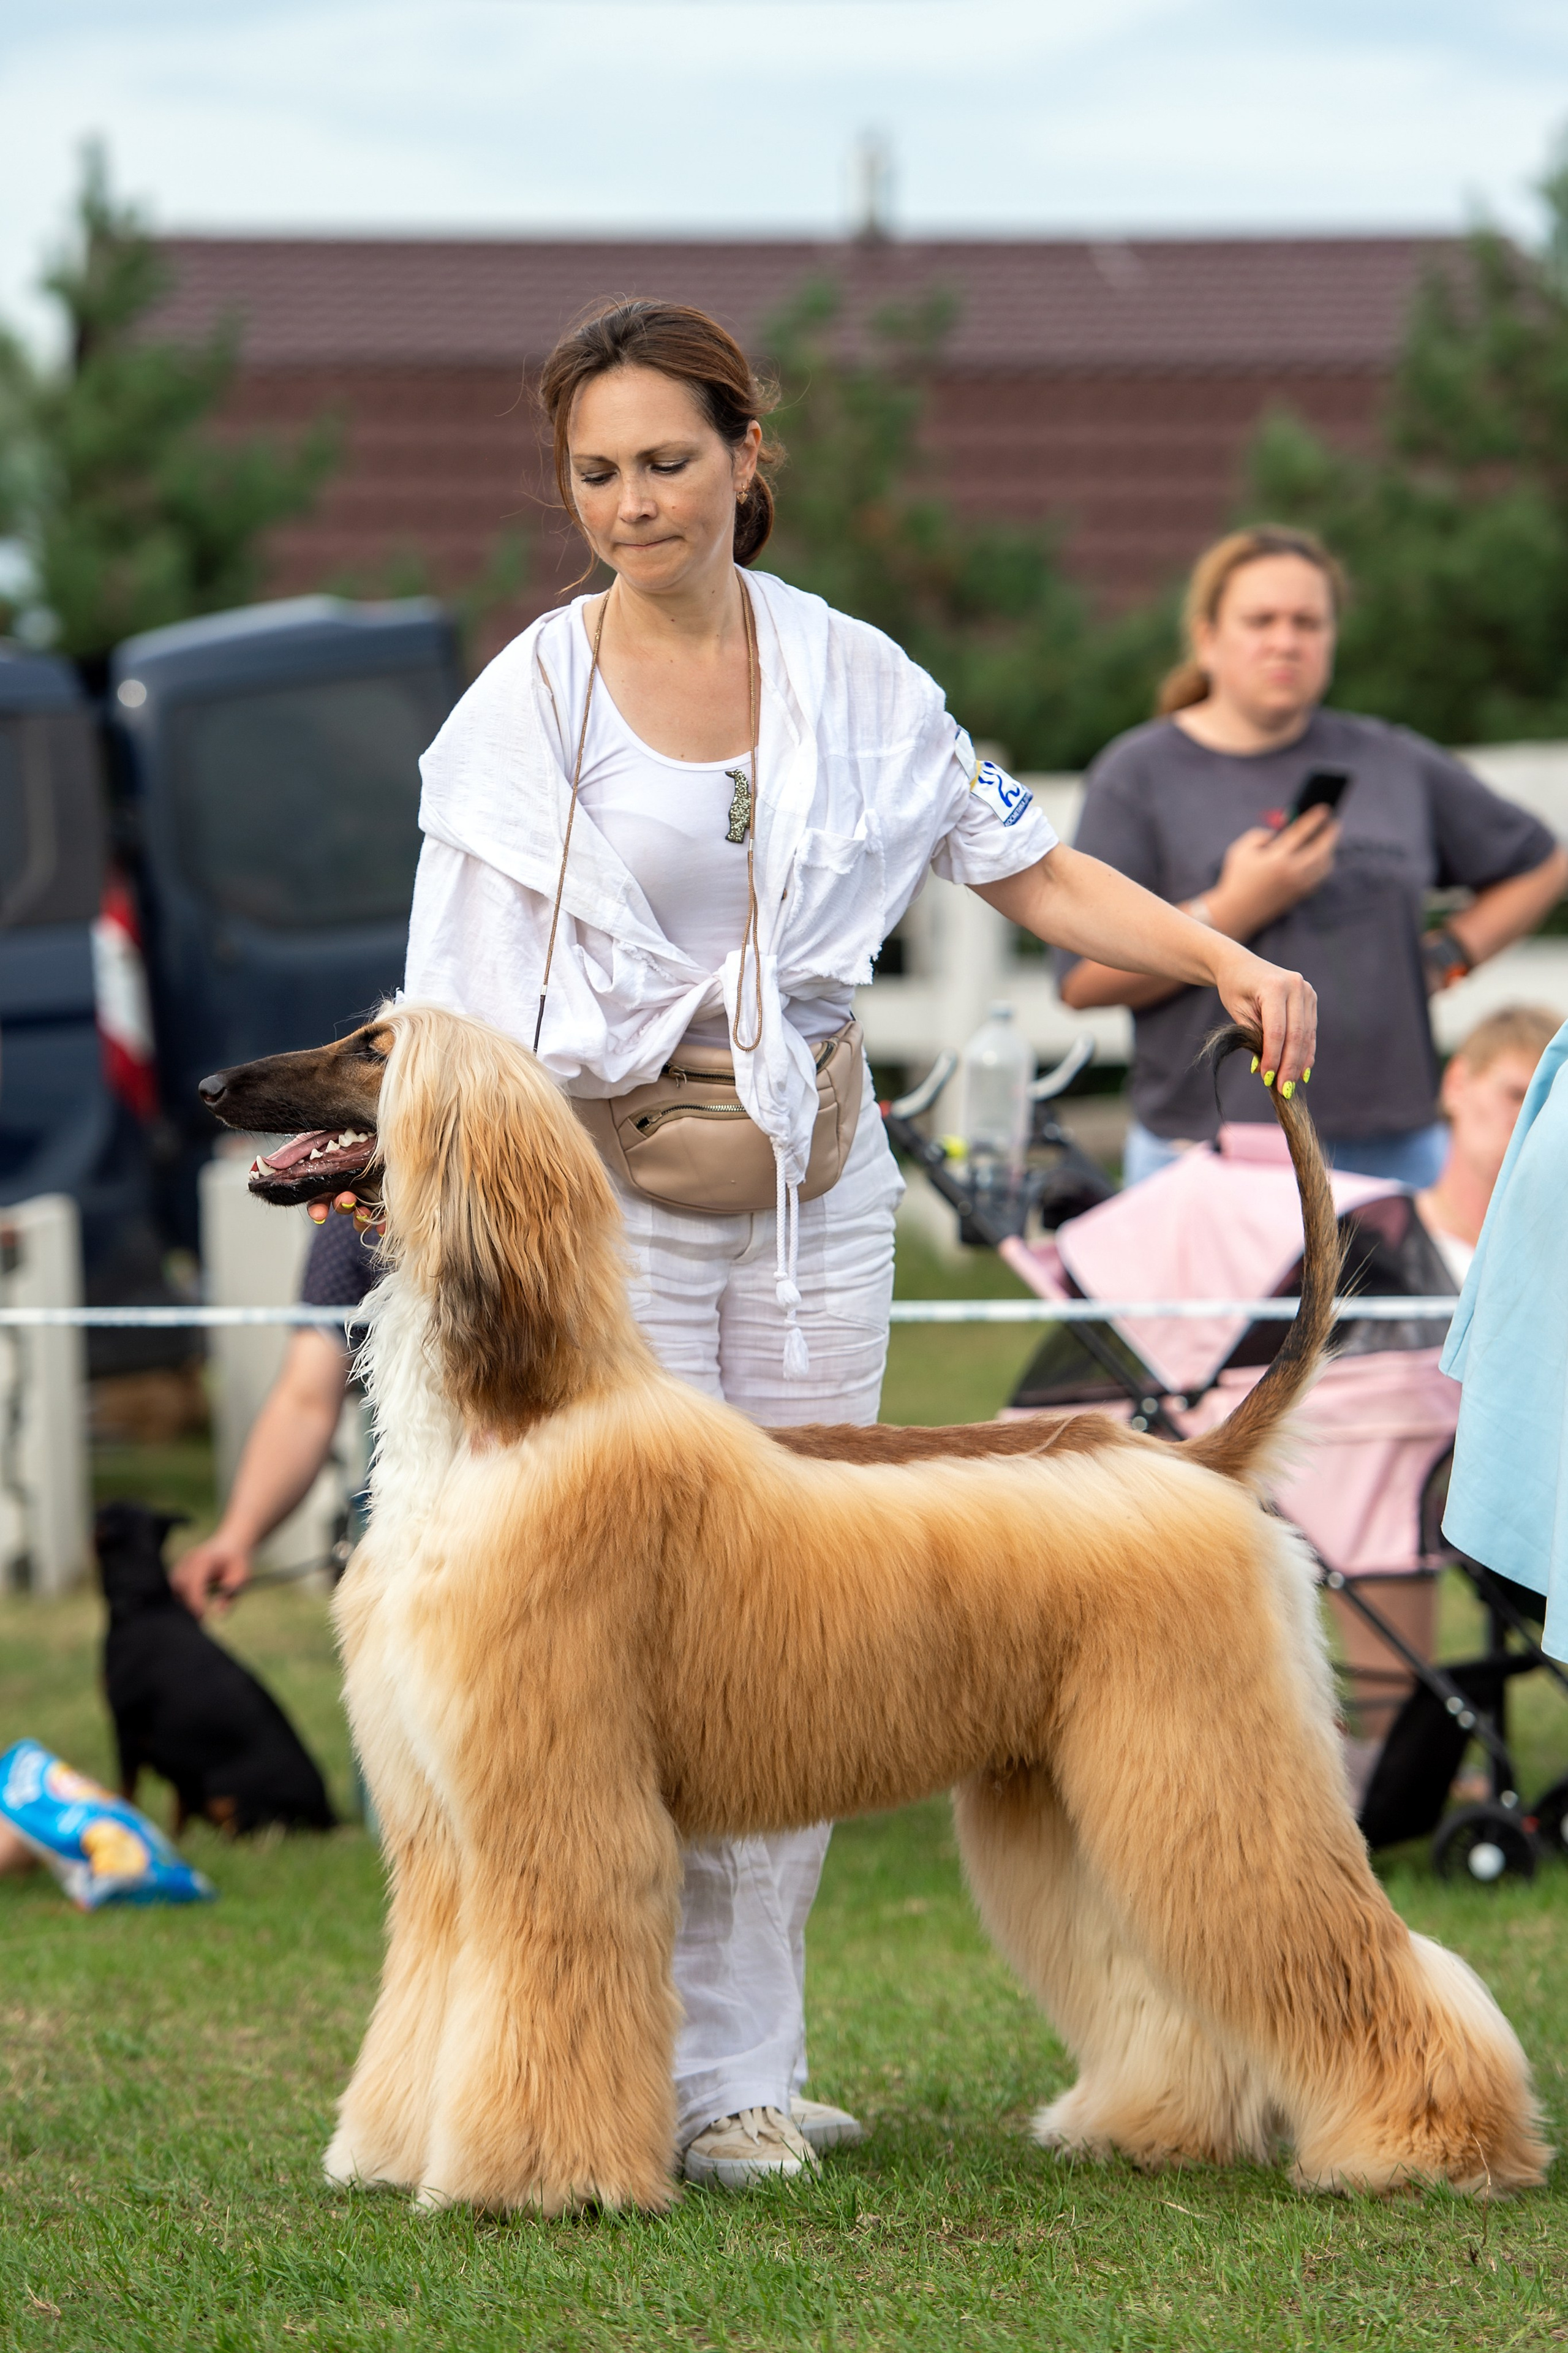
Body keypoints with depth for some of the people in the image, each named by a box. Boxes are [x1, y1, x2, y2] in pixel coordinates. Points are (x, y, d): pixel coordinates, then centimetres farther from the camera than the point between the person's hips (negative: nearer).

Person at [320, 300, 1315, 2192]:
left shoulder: (852, 681, 4)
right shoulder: (527, 704, -4)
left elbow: (1039, 878, 6)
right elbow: (462, 1000, -7)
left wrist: (1229, 959, -8)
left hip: (815, 1193, 3)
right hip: (607, 1198, -3)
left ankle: (750, 2054, 12)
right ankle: (668, 2081, -1)